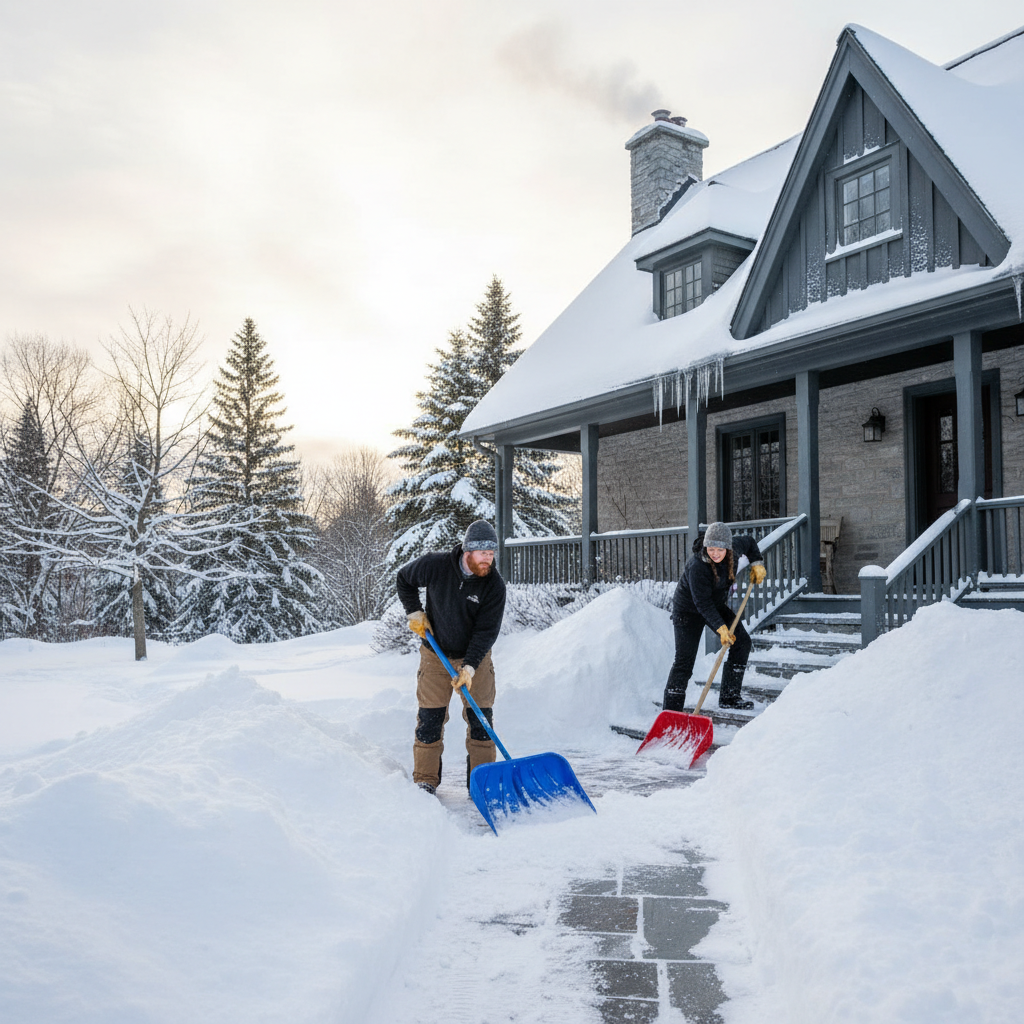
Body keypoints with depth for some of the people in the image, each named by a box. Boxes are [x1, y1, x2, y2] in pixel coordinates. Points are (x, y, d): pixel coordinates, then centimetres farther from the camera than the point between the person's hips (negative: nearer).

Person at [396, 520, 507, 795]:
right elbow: (404, 578, 3)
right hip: (436, 655, 0)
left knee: (481, 719, 1)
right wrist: (414, 612, -5)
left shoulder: (495, 585, -17)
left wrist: (470, 666, -27)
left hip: (476, 658, 1)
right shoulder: (435, 565, -18)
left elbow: (486, 631, -17)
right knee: (430, 718, 1)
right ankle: (425, 780, 13)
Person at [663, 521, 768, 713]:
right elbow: (702, 603, -30)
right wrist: (721, 628, -32)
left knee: (742, 642, 3)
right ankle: (671, 710, -4)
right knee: (684, 659, -12)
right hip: (688, 610, -7)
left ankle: (729, 697, 13)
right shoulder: (697, 566, -34)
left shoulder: (735, 549, -14)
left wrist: (757, 563, -1)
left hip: (717, 606, 7)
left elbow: (749, 542, 11)